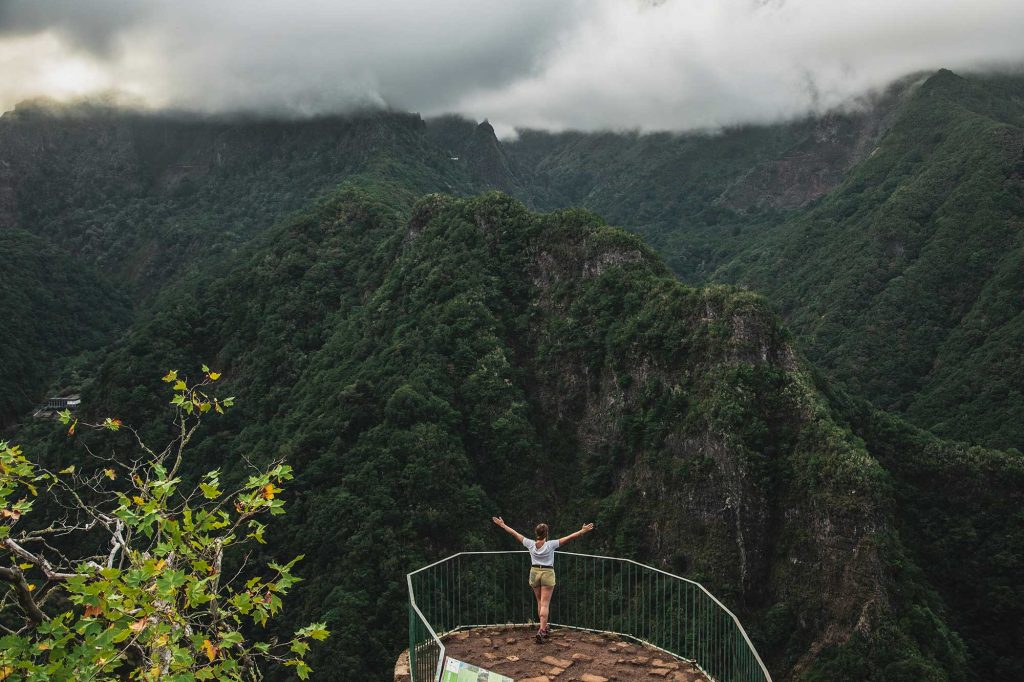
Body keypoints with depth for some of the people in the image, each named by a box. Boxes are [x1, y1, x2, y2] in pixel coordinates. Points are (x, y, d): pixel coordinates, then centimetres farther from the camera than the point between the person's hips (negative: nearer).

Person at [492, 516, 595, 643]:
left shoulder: (530, 544, -7)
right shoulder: (550, 544, -14)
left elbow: (515, 533, 2)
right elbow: (569, 538, -14)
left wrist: (502, 525, 12)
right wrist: (583, 531, -10)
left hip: (534, 572, 3)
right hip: (548, 573, -3)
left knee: (540, 603, 18)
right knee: (545, 605, -2)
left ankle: (545, 628, 29)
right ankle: (541, 631, -13)